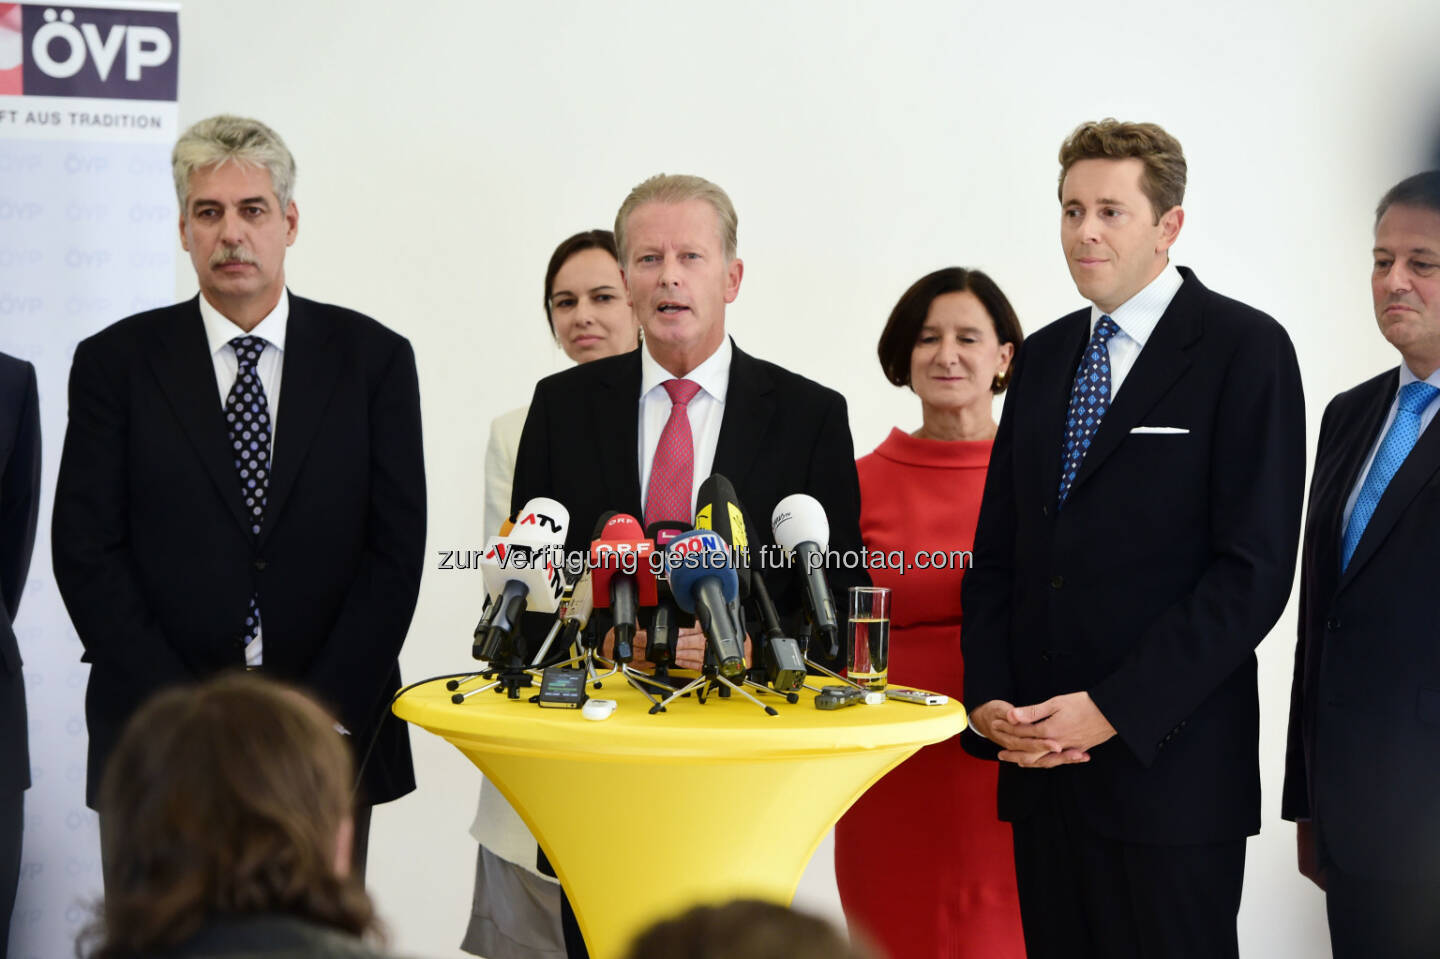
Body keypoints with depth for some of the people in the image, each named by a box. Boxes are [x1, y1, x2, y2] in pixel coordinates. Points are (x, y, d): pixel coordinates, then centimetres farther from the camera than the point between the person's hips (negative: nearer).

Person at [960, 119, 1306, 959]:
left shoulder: (1246, 349, -4)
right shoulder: (1044, 356, 15)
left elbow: (1254, 568, -11)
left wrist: (1115, 710, -15)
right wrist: (990, 702, -1)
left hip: (1169, 767, -5)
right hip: (1042, 763, 5)